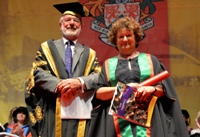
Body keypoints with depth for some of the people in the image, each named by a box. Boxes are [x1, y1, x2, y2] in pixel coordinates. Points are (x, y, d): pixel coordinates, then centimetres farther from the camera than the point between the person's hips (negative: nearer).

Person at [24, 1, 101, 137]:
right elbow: (38, 73, 2)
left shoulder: (89, 53, 19)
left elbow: (99, 77, 5)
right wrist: (59, 85, -15)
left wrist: (80, 82, -15)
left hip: (82, 112, 1)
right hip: (53, 112, -1)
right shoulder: (47, 48, 15)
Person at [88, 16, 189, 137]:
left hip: (148, 117, 0)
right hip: (119, 120, 0)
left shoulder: (151, 60, 14)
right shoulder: (108, 64, 15)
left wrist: (152, 89, -13)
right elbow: (98, 93, 4)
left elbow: (166, 89, 8)